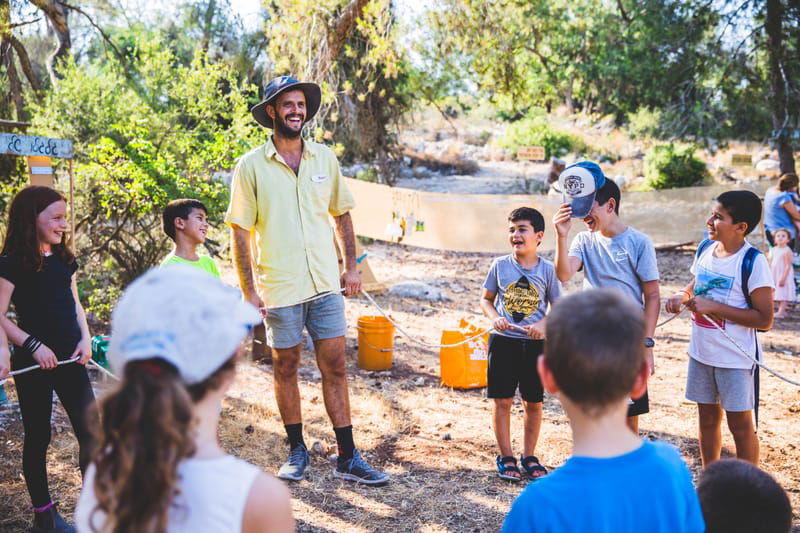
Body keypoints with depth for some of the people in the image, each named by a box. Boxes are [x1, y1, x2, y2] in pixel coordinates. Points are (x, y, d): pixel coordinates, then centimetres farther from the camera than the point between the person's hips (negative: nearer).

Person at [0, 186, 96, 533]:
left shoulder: (64, 258, 8)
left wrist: (85, 338, 3)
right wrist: (34, 345, -20)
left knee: (90, 432, 3)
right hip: (33, 363, -5)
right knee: (37, 438, 7)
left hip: (70, 360, 6)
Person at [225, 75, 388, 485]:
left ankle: (347, 457, 13)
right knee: (286, 368, 10)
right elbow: (240, 231, -4)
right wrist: (249, 290, -8)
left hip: (326, 283, 3)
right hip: (279, 287, -2)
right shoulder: (251, 166, -5)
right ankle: (297, 451, 26)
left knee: (335, 366, 5)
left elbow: (341, 214, 15)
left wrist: (351, 265, 10)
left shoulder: (325, 158, 5)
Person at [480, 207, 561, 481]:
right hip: (503, 340, 0)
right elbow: (486, 299, 8)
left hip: (534, 344, 0)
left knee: (533, 402, 9)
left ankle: (529, 456, 26)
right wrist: (494, 317, -12)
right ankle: (505, 457, 17)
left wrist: (544, 324, -16)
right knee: (501, 400, 3)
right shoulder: (500, 265, -2)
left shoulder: (547, 269, -4)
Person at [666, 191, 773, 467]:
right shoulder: (705, 250, 1)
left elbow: (764, 319, -20)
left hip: (735, 358, -7)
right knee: (707, 417, 18)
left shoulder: (753, 262, -19)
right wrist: (682, 296, -5)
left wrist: (713, 307, -24)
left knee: (740, 424, 6)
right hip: (701, 351, 7)